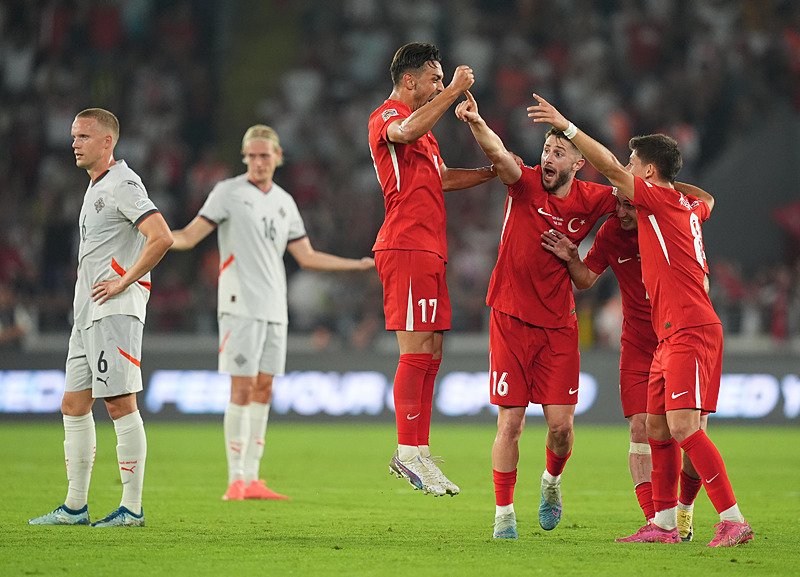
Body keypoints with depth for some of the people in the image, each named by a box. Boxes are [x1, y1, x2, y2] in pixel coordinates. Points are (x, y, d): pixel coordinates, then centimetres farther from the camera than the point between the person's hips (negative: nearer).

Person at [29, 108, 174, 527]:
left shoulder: (123, 184, -12)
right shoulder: (96, 187, 19)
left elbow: (161, 238, -24)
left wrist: (123, 282, -18)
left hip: (117, 309, -10)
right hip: (88, 312, 10)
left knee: (119, 403, -9)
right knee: (74, 405, 9)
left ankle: (132, 508, -6)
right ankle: (75, 506, 14)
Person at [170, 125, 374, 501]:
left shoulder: (284, 202, 15)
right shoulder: (229, 192, -2)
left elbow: (308, 257, 20)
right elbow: (189, 236, -8)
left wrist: (362, 264, 19)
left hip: (274, 308, 6)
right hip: (240, 305, -6)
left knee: (263, 390, 5)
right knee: (242, 389, -9)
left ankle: (252, 479, 8)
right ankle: (236, 480, -6)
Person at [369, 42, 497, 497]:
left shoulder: (421, 123, 26)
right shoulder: (387, 116, -5)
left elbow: (441, 177, 35)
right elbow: (406, 132, -30)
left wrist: (493, 172, 25)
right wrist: (455, 91, -23)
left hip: (429, 249, 10)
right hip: (407, 247, -10)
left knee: (431, 352, 8)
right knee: (417, 351, -12)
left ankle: (420, 450, 11)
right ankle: (408, 452, -11)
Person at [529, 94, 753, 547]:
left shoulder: (661, 198, -7)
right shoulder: (689, 205, 18)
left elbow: (611, 168, -15)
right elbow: (708, 202, 42)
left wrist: (567, 126, -10)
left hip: (691, 331, -10)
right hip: (673, 335, 10)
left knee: (683, 427, -17)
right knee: (658, 430, 8)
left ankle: (733, 519, -19)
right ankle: (664, 523, 12)